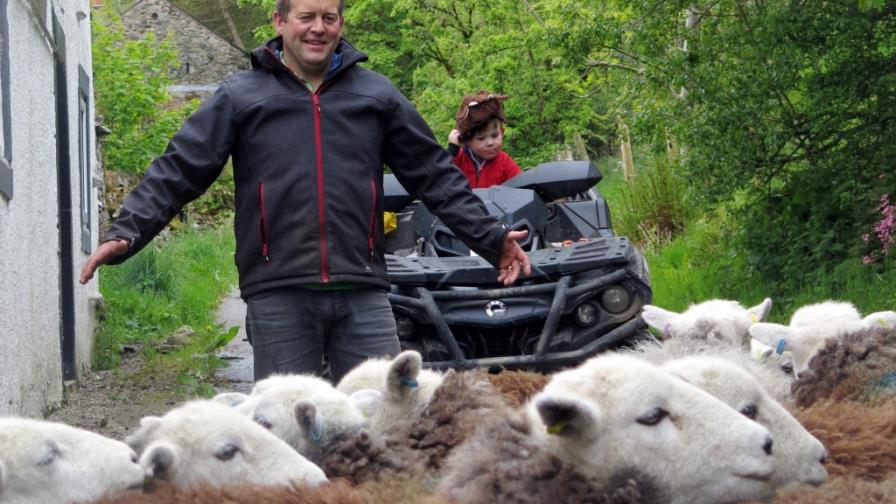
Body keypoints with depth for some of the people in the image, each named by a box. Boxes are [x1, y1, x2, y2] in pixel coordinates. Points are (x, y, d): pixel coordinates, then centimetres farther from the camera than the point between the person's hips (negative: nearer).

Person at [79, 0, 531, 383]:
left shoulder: (376, 95, 13)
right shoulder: (240, 97, 7)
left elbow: (435, 175, 17)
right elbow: (176, 172, 3)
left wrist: (492, 239, 11)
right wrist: (126, 233, -10)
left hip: (362, 295, 2)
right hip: (277, 296, -2)